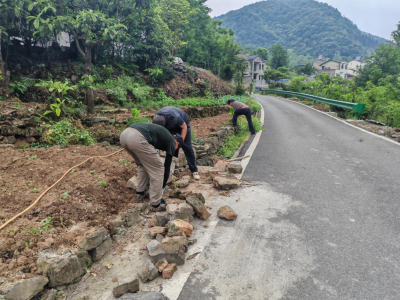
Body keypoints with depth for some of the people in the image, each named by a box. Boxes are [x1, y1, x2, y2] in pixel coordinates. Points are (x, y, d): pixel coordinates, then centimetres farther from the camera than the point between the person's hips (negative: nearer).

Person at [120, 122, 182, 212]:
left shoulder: (162, 134, 40)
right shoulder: (171, 142, 20)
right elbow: (167, 167, 22)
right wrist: (162, 187, 34)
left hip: (124, 134, 8)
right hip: (137, 138, -8)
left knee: (143, 164, 31)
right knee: (157, 169, 9)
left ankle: (139, 193, 34)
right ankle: (156, 204, 15)